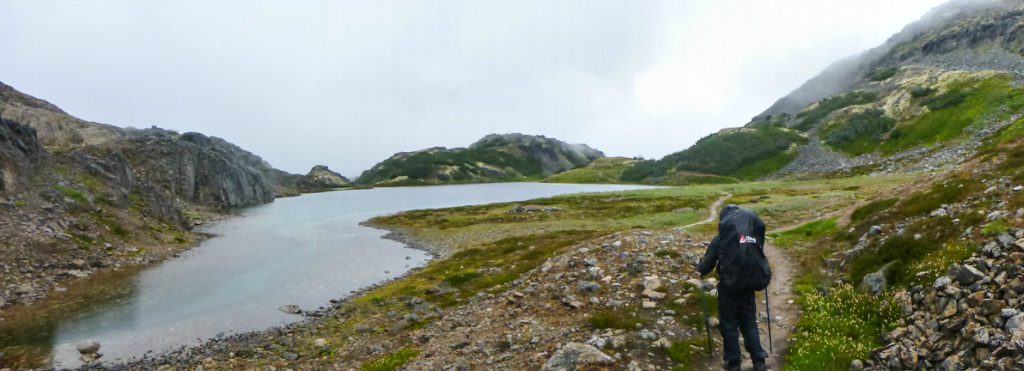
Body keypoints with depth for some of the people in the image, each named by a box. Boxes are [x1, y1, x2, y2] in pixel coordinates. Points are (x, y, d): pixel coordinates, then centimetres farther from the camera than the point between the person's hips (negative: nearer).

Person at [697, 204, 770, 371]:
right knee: (749, 322, 19)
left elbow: (707, 265, -1)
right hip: (749, 284, 3)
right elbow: (759, 257, 9)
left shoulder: (720, 239, -7)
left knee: (729, 324, 11)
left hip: (729, 287, -3)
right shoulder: (755, 236, 1)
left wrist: (699, 268, 21)